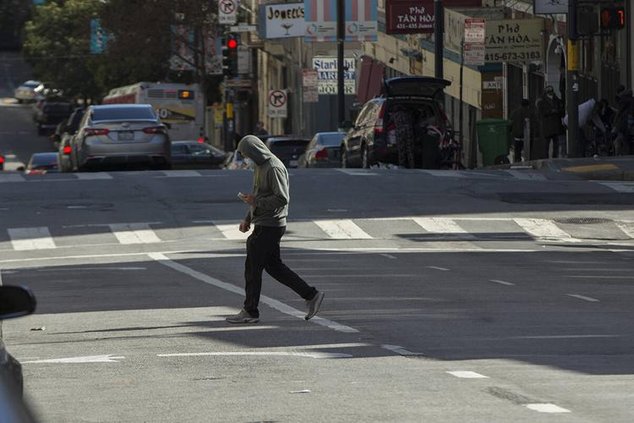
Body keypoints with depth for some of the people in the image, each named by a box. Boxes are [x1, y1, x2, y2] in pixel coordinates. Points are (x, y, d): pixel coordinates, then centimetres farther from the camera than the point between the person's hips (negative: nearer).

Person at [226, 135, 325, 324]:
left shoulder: (274, 168, -17)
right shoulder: (260, 166, 15)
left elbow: (282, 198, -24)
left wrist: (255, 201, -18)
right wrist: (248, 218, 18)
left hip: (269, 227, -10)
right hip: (263, 224, 10)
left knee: (252, 267, -4)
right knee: (274, 266, 12)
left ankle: (250, 312, 4)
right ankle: (311, 295, 14)